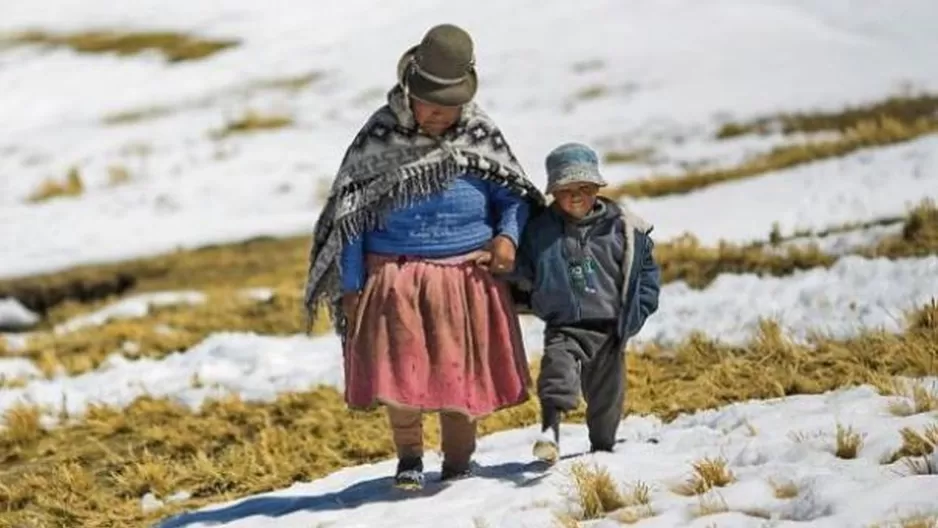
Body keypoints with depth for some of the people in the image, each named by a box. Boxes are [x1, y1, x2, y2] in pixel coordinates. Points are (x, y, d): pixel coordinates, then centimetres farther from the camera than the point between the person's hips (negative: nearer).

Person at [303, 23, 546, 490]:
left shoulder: (481, 136, -1)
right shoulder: (380, 137, -4)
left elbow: (514, 194, 12)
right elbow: (349, 214, 0)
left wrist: (508, 235, -9)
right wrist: (350, 287, -2)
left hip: (468, 279, 1)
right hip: (396, 280, -1)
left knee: (462, 376, 5)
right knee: (400, 376, -6)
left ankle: (457, 464, 24)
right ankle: (409, 458, 18)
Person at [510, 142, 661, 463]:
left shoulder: (623, 228, 0)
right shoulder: (539, 231, 0)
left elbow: (647, 272, 7)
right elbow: (522, 276, 12)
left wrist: (635, 316, 0)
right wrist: (535, 302, 0)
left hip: (609, 329, 2)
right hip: (563, 327, -1)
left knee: (606, 394, 12)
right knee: (557, 368, -29)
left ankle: (602, 449, 30)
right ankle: (550, 431, -43)